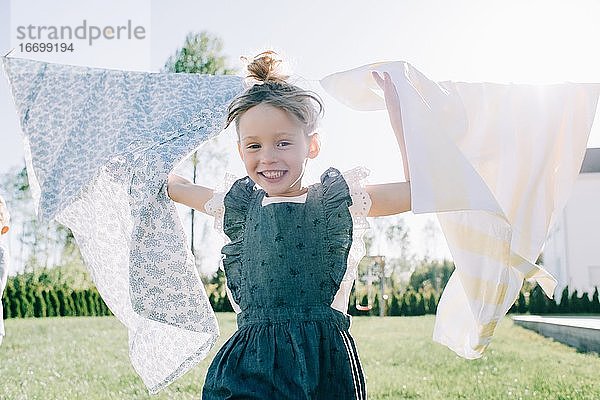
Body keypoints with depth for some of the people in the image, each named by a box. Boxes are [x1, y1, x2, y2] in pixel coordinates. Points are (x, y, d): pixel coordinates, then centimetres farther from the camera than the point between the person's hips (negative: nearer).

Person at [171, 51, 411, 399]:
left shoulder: (335, 200, 5)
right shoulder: (239, 206, 12)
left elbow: (415, 189, -1)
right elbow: (177, 187, 31)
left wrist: (396, 105, 2)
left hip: (323, 363, -2)